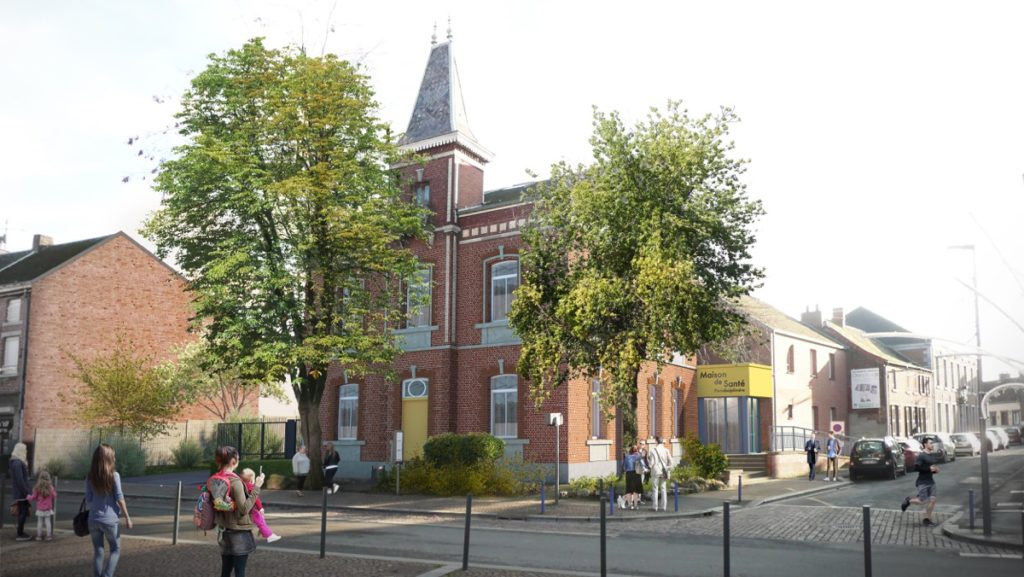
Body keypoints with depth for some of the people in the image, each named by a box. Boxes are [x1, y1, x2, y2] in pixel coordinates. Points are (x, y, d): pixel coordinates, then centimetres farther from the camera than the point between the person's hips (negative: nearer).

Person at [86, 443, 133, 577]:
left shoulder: (90, 477, 0)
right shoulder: (114, 475, -9)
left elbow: (88, 500, 1)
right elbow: (119, 498, -9)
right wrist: (127, 517, -3)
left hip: (94, 520, 3)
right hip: (110, 520, -3)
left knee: (98, 552, 12)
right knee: (115, 550, 11)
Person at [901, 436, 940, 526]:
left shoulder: (932, 456, 12)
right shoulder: (921, 456, -14)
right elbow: (916, 467, -22)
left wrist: (935, 470, 4)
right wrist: (929, 469, -22)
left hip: (931, 481, 7)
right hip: (922, 482, -7)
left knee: (932, 499, -1)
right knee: (922, 501, -9)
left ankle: (927, 519, 10)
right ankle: (908, 500, 19)